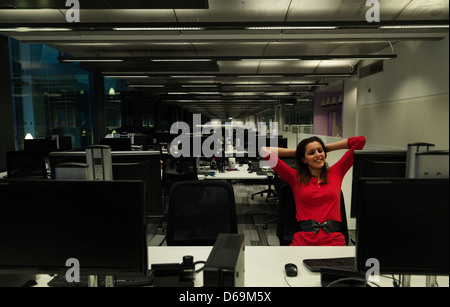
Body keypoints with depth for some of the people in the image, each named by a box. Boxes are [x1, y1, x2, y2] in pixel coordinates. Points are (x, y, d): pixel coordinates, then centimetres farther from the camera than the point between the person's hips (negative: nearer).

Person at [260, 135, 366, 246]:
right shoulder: (296, 178, 11)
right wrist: (297, 152, 18)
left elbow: (360, 140, 16)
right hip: (304, 240, -1)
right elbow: (265, 151, 7)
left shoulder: (335, 173, 16)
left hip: (334, 241, 1)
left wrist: (325, 148, 21)